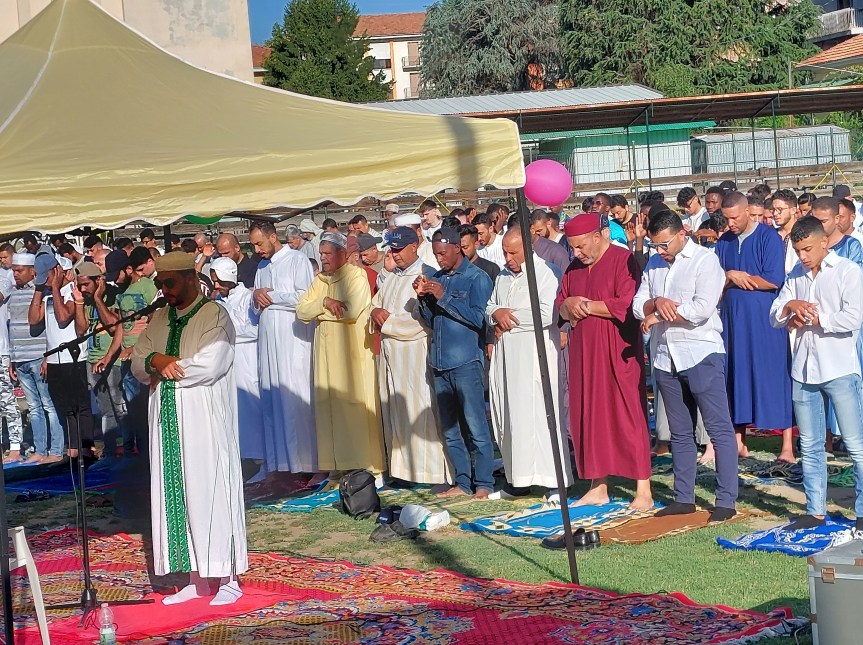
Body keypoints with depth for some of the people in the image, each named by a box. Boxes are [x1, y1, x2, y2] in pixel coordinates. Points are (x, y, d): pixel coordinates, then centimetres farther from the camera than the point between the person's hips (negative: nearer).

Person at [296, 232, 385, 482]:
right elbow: (301, 311, 6)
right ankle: (338, 464, 9)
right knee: (330, 407, 3)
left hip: (353, 352, -6)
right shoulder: (320, 281, 16)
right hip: (326, 352, 6)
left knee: (358, 406, -6)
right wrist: (325, 302, -12)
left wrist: (319, 311, -5)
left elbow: (352, 311, -19)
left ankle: (373, 466, -2)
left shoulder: (357, 276, -5)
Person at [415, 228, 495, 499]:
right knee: (449, 429, 10)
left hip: (466, 362, -7)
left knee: (477, 427, -5)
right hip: (440, 363, 7)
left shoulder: (476, 278, -3)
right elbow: (431, 321, 16)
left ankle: (484, 484, 1)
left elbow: (477, 318, -13)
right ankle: (462, 482, 17)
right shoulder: (437, 278, 14)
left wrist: (444, 297, -15)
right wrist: (423, 297, -2)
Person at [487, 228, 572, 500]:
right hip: (506, 357, 7)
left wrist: (510, 317, -10)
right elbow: (489, 307, 20)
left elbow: (547, 313, -20)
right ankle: (517, 479, 15)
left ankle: (556, 480, -5)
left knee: (537, 414, -9)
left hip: (534, 356, -7)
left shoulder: (544, 274, -9)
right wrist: (496, 314, -4)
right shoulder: (503, 277, 17)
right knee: (506, 416, 7)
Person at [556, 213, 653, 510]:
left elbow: (626, 306, -19)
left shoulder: (623, 261, -10)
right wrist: (568, 306, -7)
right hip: (584, 354, 7)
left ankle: (643, 491, -2)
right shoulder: (575, 268, 14)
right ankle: (598, 487, 15)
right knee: (588, 417, 7)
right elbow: (561, 304, 17)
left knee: (628, 417, -5)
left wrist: (585, 305, -12)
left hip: (618, 354, -7)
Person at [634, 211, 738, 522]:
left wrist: (657, 317, -9)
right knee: (680, 432, 12)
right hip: (665, 357, 7)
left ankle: (726, 500, -3)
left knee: (719, 428, -5)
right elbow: (637, 305, 8)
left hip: (701, 355, -7)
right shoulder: (654, 263, 14)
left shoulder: (705, 259, -7)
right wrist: (655, 302, -15)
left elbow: (702, 309, -18)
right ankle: (684, 498, 19)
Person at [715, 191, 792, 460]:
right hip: (733, 318, 5)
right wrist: (733, 277, -13)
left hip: (764, 320, -5)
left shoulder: (769, 237, -7)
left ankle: (787, 445, 1)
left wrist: (736, 277, -8)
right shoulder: (724, 242, 10)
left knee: (774, 377, -3)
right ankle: (739, 442, 14)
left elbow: (773, 280, -16)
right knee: (737, 378, 7)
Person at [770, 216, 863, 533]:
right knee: (809, 447, 11)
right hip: (804, 371, 6)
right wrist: (790, 306, -10)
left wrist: (813, 318, -11)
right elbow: (775, 317, 11)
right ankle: (815, 511, 18)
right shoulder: (796, 276, 12)